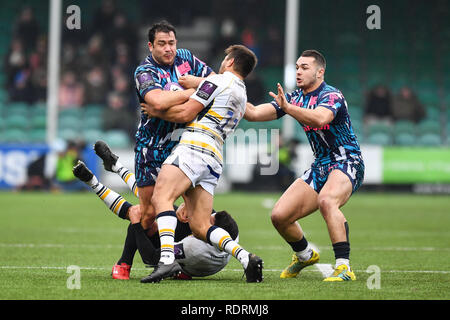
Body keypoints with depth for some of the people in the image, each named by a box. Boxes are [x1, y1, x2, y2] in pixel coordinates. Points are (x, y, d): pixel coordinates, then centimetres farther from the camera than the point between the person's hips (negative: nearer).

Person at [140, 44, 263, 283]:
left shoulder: (218, 81, 2)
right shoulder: (242, 97, 30)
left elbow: (186, 113, -3)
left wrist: (157, 112, 12)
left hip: (195, 146, -9)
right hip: (215, 159, 9)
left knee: (161, 197, -24)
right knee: (199, 227, 3)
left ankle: (167, 259, -43)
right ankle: (245, 257, -15)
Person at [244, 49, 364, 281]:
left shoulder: (331, 95, -14)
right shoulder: (295, 98, 9)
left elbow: (320, 118, -37)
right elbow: (254, 113, 6)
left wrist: (288, 108, -48)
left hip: (346, 163, -8)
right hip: (320, 167, 8)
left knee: (327, 201, -39)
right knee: (279, 216, -1)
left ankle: (344, 267, -37)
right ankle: (305, 255, 29)